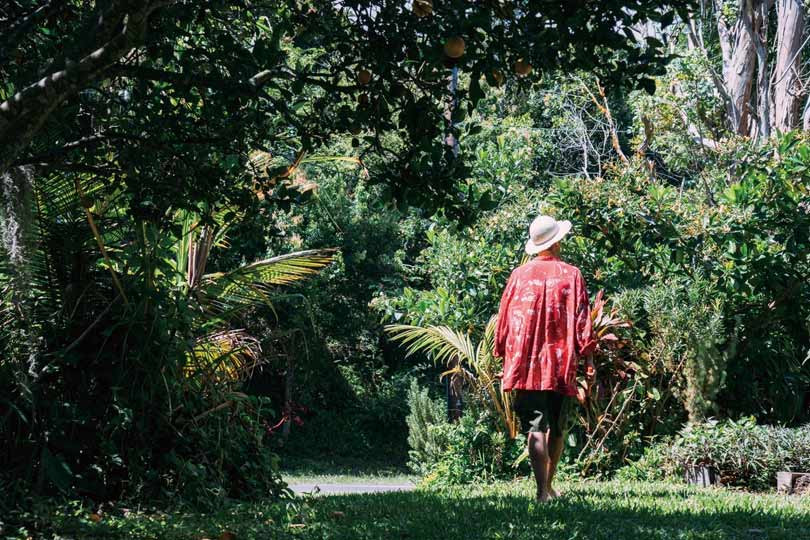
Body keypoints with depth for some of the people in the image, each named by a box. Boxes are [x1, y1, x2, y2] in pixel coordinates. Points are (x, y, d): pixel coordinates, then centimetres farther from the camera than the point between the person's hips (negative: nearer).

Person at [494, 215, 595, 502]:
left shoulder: (519, 275, 4)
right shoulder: (571, 275, 1)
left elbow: (504, 319, 7)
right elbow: (582, 320, -2)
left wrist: (503, 357, 16)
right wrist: (588, 359, 1)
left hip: (524, 366, 0)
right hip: (561, 365, 0)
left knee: (535, 428, -4)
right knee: (557, 429, 15)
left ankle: (543, 490, -14)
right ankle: (549, 484, 26)